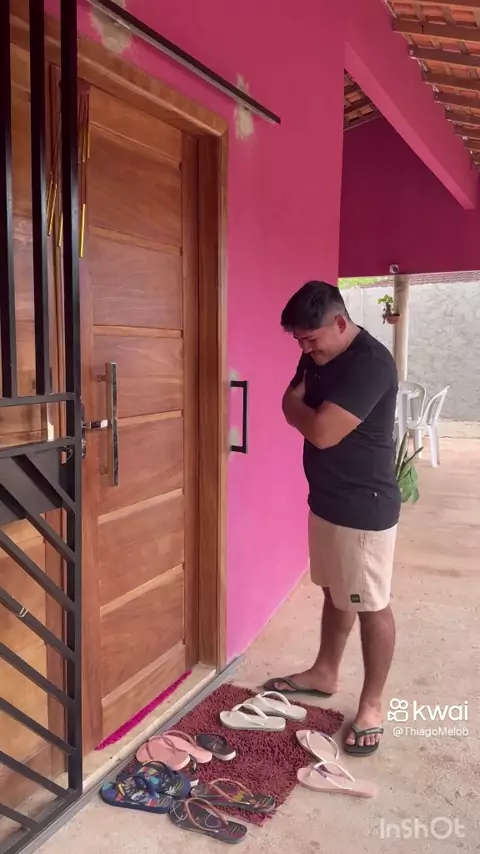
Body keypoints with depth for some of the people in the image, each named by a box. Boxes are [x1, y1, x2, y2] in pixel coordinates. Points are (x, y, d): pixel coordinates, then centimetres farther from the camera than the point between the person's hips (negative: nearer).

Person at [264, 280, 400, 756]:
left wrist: (297, 406, -10)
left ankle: (371, 704, 23)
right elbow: (293, 409, 10)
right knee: (334, 592, 22)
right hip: (326, 499, 9)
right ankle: (324, 673, 40)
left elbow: (322, 431, -28)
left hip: (364, 507, -9)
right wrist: (302, 405, -11)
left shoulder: (371, 362, -24)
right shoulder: (316, 356, 5)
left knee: (371, 606, 6)